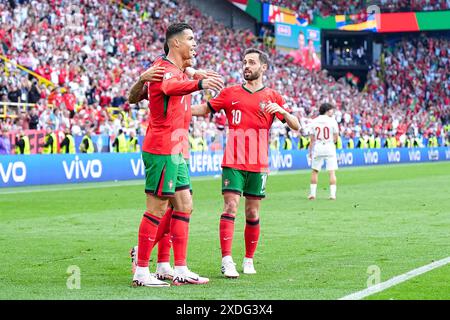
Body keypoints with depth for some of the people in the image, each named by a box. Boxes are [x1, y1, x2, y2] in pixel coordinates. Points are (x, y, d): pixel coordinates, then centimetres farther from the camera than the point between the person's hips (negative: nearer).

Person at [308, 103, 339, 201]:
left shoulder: (314, 121, 3)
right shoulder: (332, 121, -5)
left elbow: (312, 139, 4)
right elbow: (336, 138, -3)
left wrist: (310, 151, 10)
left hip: (317, 148, 2)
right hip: (329, 148, -2)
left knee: (315, 171, 12)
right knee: (332, 171, 1)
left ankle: (312, 193, 10)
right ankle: (332, 194, -4)